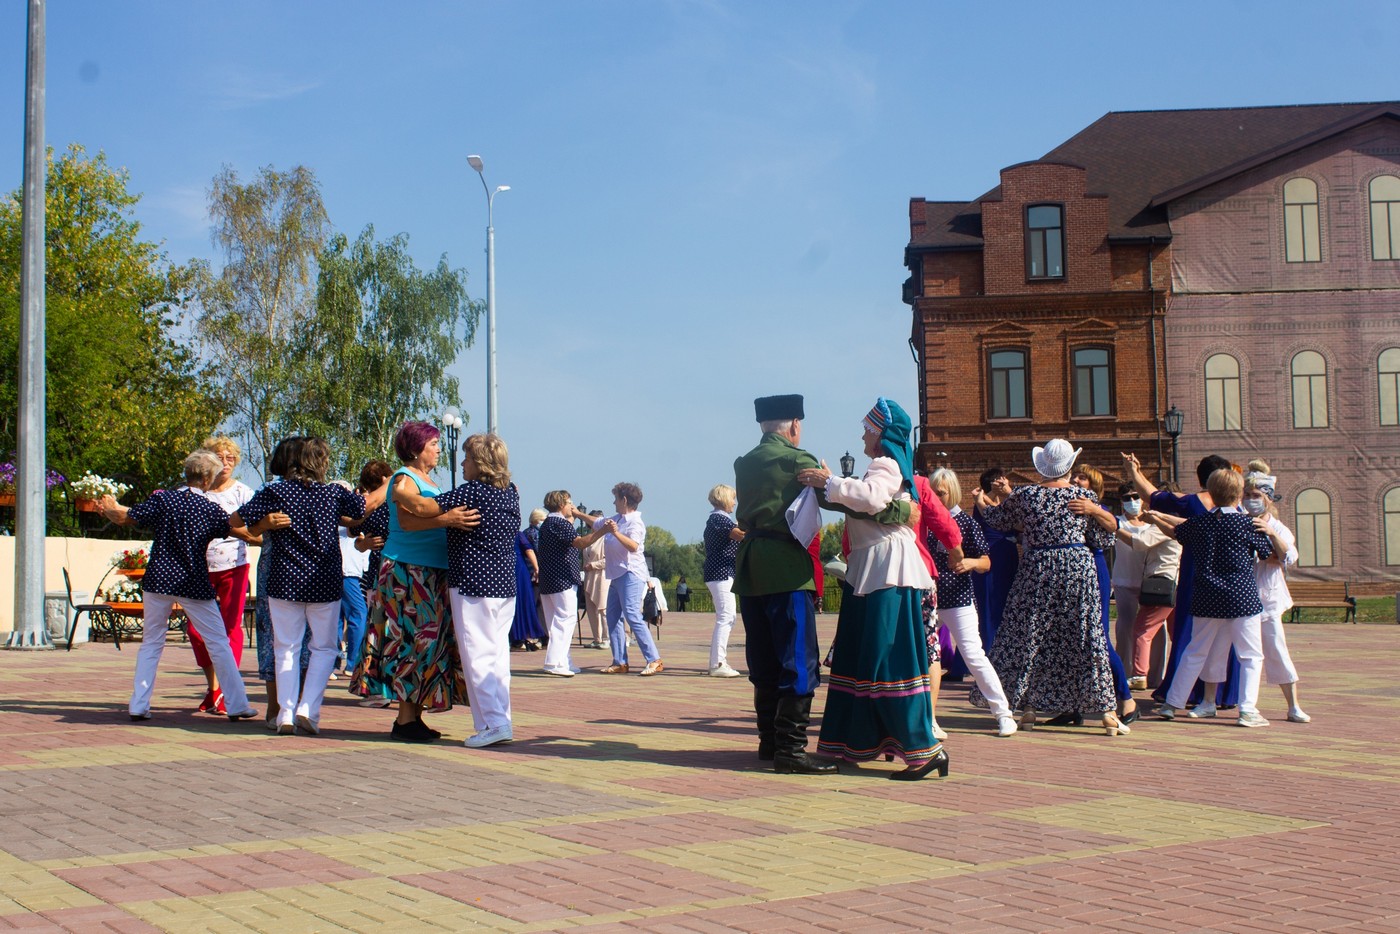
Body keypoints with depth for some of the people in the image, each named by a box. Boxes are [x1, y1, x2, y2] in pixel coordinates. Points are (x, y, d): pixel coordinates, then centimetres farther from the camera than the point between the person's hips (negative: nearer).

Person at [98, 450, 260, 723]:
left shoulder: (162, 500, -3)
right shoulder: (211, 510, -6)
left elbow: (124, 518, 3)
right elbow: (245, 534, -3)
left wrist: (108, 509, 24)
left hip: (159, 581, 2)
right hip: (194, 585, -2)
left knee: (151, 642, 14)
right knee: (218, 644, 6)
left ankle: (138, 705, 10)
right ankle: (236, 705, 8)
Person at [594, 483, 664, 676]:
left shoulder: (635, 522, -11)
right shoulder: (615, 519, 14)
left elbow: (633, 546, -27)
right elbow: (595, 524, 32)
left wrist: (616, 533, -38)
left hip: (631, 574, -9)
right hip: (617, 575, 9)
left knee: (632, 616, -17)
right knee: (613, 618, 7)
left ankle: (654, 661, -18)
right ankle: (620, 662, 10)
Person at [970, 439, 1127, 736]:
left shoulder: (1024, 496, -1)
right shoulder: (1084, 495, -1)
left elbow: (999, 520, 15)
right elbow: (1103, 538, 3)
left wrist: (982, 503, 34)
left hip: (1037, 571, 0)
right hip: (1079, 568, 0)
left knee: (1026, 638, 10)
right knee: (1089, 639, 3)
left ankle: (1027, 708, 11)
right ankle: (1108, 712, 4)